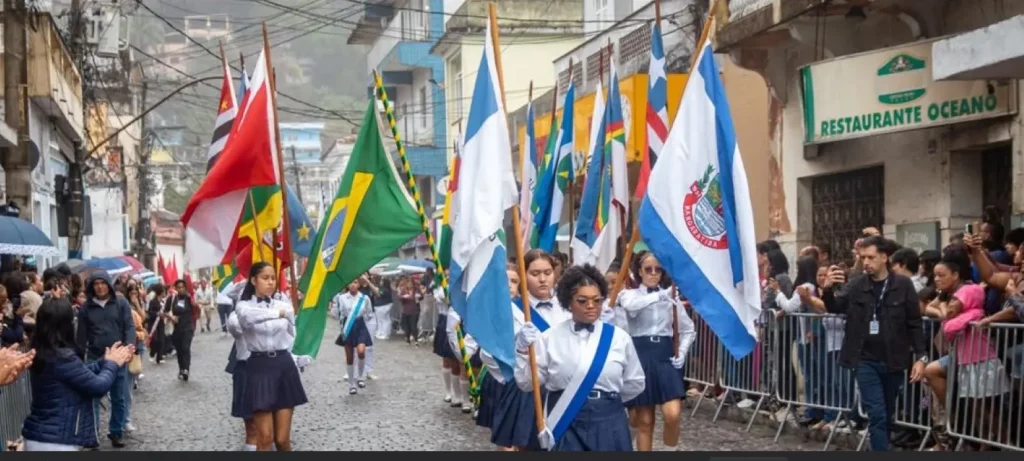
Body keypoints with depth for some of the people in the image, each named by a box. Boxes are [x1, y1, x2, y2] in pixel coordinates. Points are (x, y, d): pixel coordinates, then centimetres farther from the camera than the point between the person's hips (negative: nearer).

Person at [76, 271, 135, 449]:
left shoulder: (121, 303, 0)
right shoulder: (86, 307, 1)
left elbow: (129, 327, -3)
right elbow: (82, 335, 5)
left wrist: (129, 347, -17)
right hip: (94, 357, 0)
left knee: (119, 398, 7)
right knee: (92, 396, 2)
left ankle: (117, 432, 19)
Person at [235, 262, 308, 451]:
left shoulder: (285, 306, 8)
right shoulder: (244, 306, -1)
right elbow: (250, 317, -25)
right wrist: (277, 313, -13)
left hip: (284, 366, 2)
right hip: (259, 367, -2)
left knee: (283, 439, 2)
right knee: (265, 438, -4)